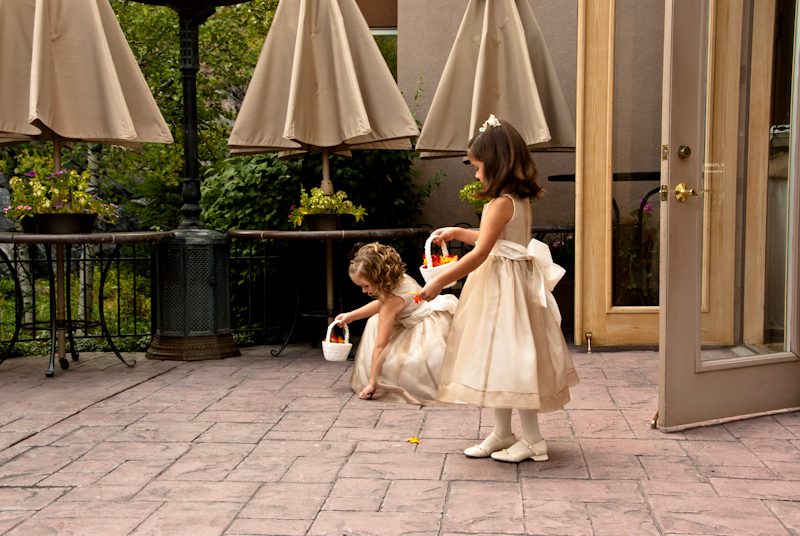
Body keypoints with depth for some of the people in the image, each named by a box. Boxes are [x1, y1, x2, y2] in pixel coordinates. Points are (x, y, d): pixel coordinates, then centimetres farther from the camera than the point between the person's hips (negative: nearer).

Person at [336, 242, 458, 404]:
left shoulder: (393, 299, -26)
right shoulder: (398, 279, 0)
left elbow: (379, 345, -23)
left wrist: (372, 383, -20)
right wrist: (351, 315, 20)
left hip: (433, 327, -11)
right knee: (375, 323, 17)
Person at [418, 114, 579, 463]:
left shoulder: (501, 203, -19)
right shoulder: (520, 199, 9)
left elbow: (480, 254, -22)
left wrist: (439, 282, -18)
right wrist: (457, 233, 23)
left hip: (503, 286, -10)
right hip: (507, 284, 10)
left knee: (508, 361, -3)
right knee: (501, 360, 14)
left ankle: (533, 440, 5)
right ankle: (502, 434, 23)